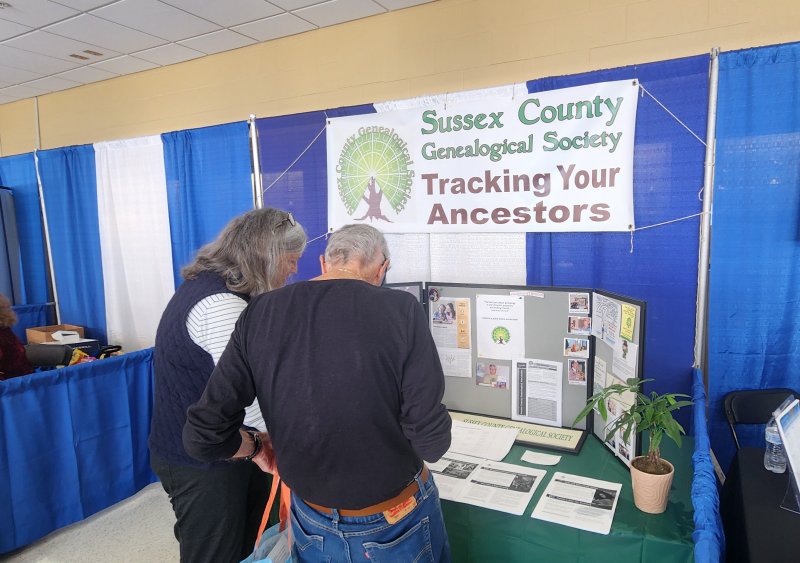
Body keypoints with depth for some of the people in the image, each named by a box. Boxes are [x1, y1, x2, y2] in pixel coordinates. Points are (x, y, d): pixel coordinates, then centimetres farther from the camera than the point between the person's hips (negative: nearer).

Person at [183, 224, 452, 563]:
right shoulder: (401, 310, -20)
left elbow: (202, 435, -10)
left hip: (313, 526, 2)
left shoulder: (260, 313, -10)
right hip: (398, 522, -2)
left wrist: (256, 446, 9)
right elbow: (432, 442, -19)